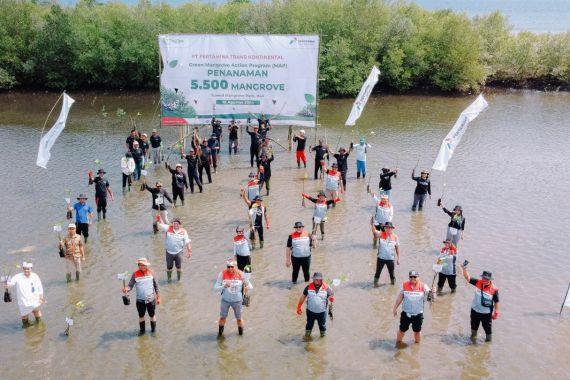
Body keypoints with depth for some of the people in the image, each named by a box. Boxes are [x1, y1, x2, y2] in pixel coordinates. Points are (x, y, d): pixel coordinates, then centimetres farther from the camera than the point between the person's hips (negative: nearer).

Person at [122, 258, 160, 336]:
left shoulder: (151, 273, -8)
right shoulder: (135, 274, -11)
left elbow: (156, 286, 1)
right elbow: (130, 285, -14)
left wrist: (158, 297, 4)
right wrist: (127, 289, -37)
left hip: (151, 299, 0)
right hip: (140, 300, 0)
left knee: (152, 315, 16)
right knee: (141, 316, 18)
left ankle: (153, 329, 36)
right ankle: (142, 330, 39)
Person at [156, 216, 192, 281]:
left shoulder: (183, 231, -6)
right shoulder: (168, 228, -6)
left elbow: (187, 242, -3)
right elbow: (161, 225, -14)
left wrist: (189, 251, -7)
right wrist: (159, 220, -34)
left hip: (179, 252, 0)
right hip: (169, 252, 0)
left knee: (179, 267, 10)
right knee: (169, 267, 14)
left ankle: (179, 279, 28)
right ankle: (169, 279, 35)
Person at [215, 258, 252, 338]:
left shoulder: (240, 274, -15)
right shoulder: (222, 274, -15)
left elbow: (249, 285, -7)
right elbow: (216, 287, -13)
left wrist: (248, 287, -31)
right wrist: (224, 286, -33)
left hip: (237, 300, 0)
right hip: (225, 300, 1)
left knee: (239, 318, 14)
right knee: (222, 317, 17)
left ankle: (241, 333, 38)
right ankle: (220, 333, 41)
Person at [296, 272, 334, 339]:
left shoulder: (326, 287, -15)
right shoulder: (309, 287, -11)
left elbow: (331, 296, -10)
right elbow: (303, 297, 0)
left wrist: (331, 298, -36)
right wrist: (299, 307, 4)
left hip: (322, 312, -1)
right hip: (310, 311, 1)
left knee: (322, 325, 18)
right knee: (309, 324, 21)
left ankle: (323, 336, 43)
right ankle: (307, 335, 45)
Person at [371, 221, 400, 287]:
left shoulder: (395, 237, -3)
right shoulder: (381, 234, -4)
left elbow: (397, 248, 2)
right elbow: (374, 231, -18)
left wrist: (398, 259, 3)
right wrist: (372, 224, -36)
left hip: (390, 259, 0)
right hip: (380, 258, 0)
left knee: (391, 273, 11)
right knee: (378, 272, 10)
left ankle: (393, 282, 35)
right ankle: (375, 283, 28)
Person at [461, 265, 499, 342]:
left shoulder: (494, 289, -22)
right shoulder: (478, 282, -13)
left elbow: (496, 302, -12)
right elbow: (467, 278, -12)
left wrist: (496, 312, -7)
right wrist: (465, 268, -25)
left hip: (486, 313, -4)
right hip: (475, 310, 4)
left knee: (487, 327, 13)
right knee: (474, 326, 25)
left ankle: (489, 339, 36)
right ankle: (473, 336, 50)